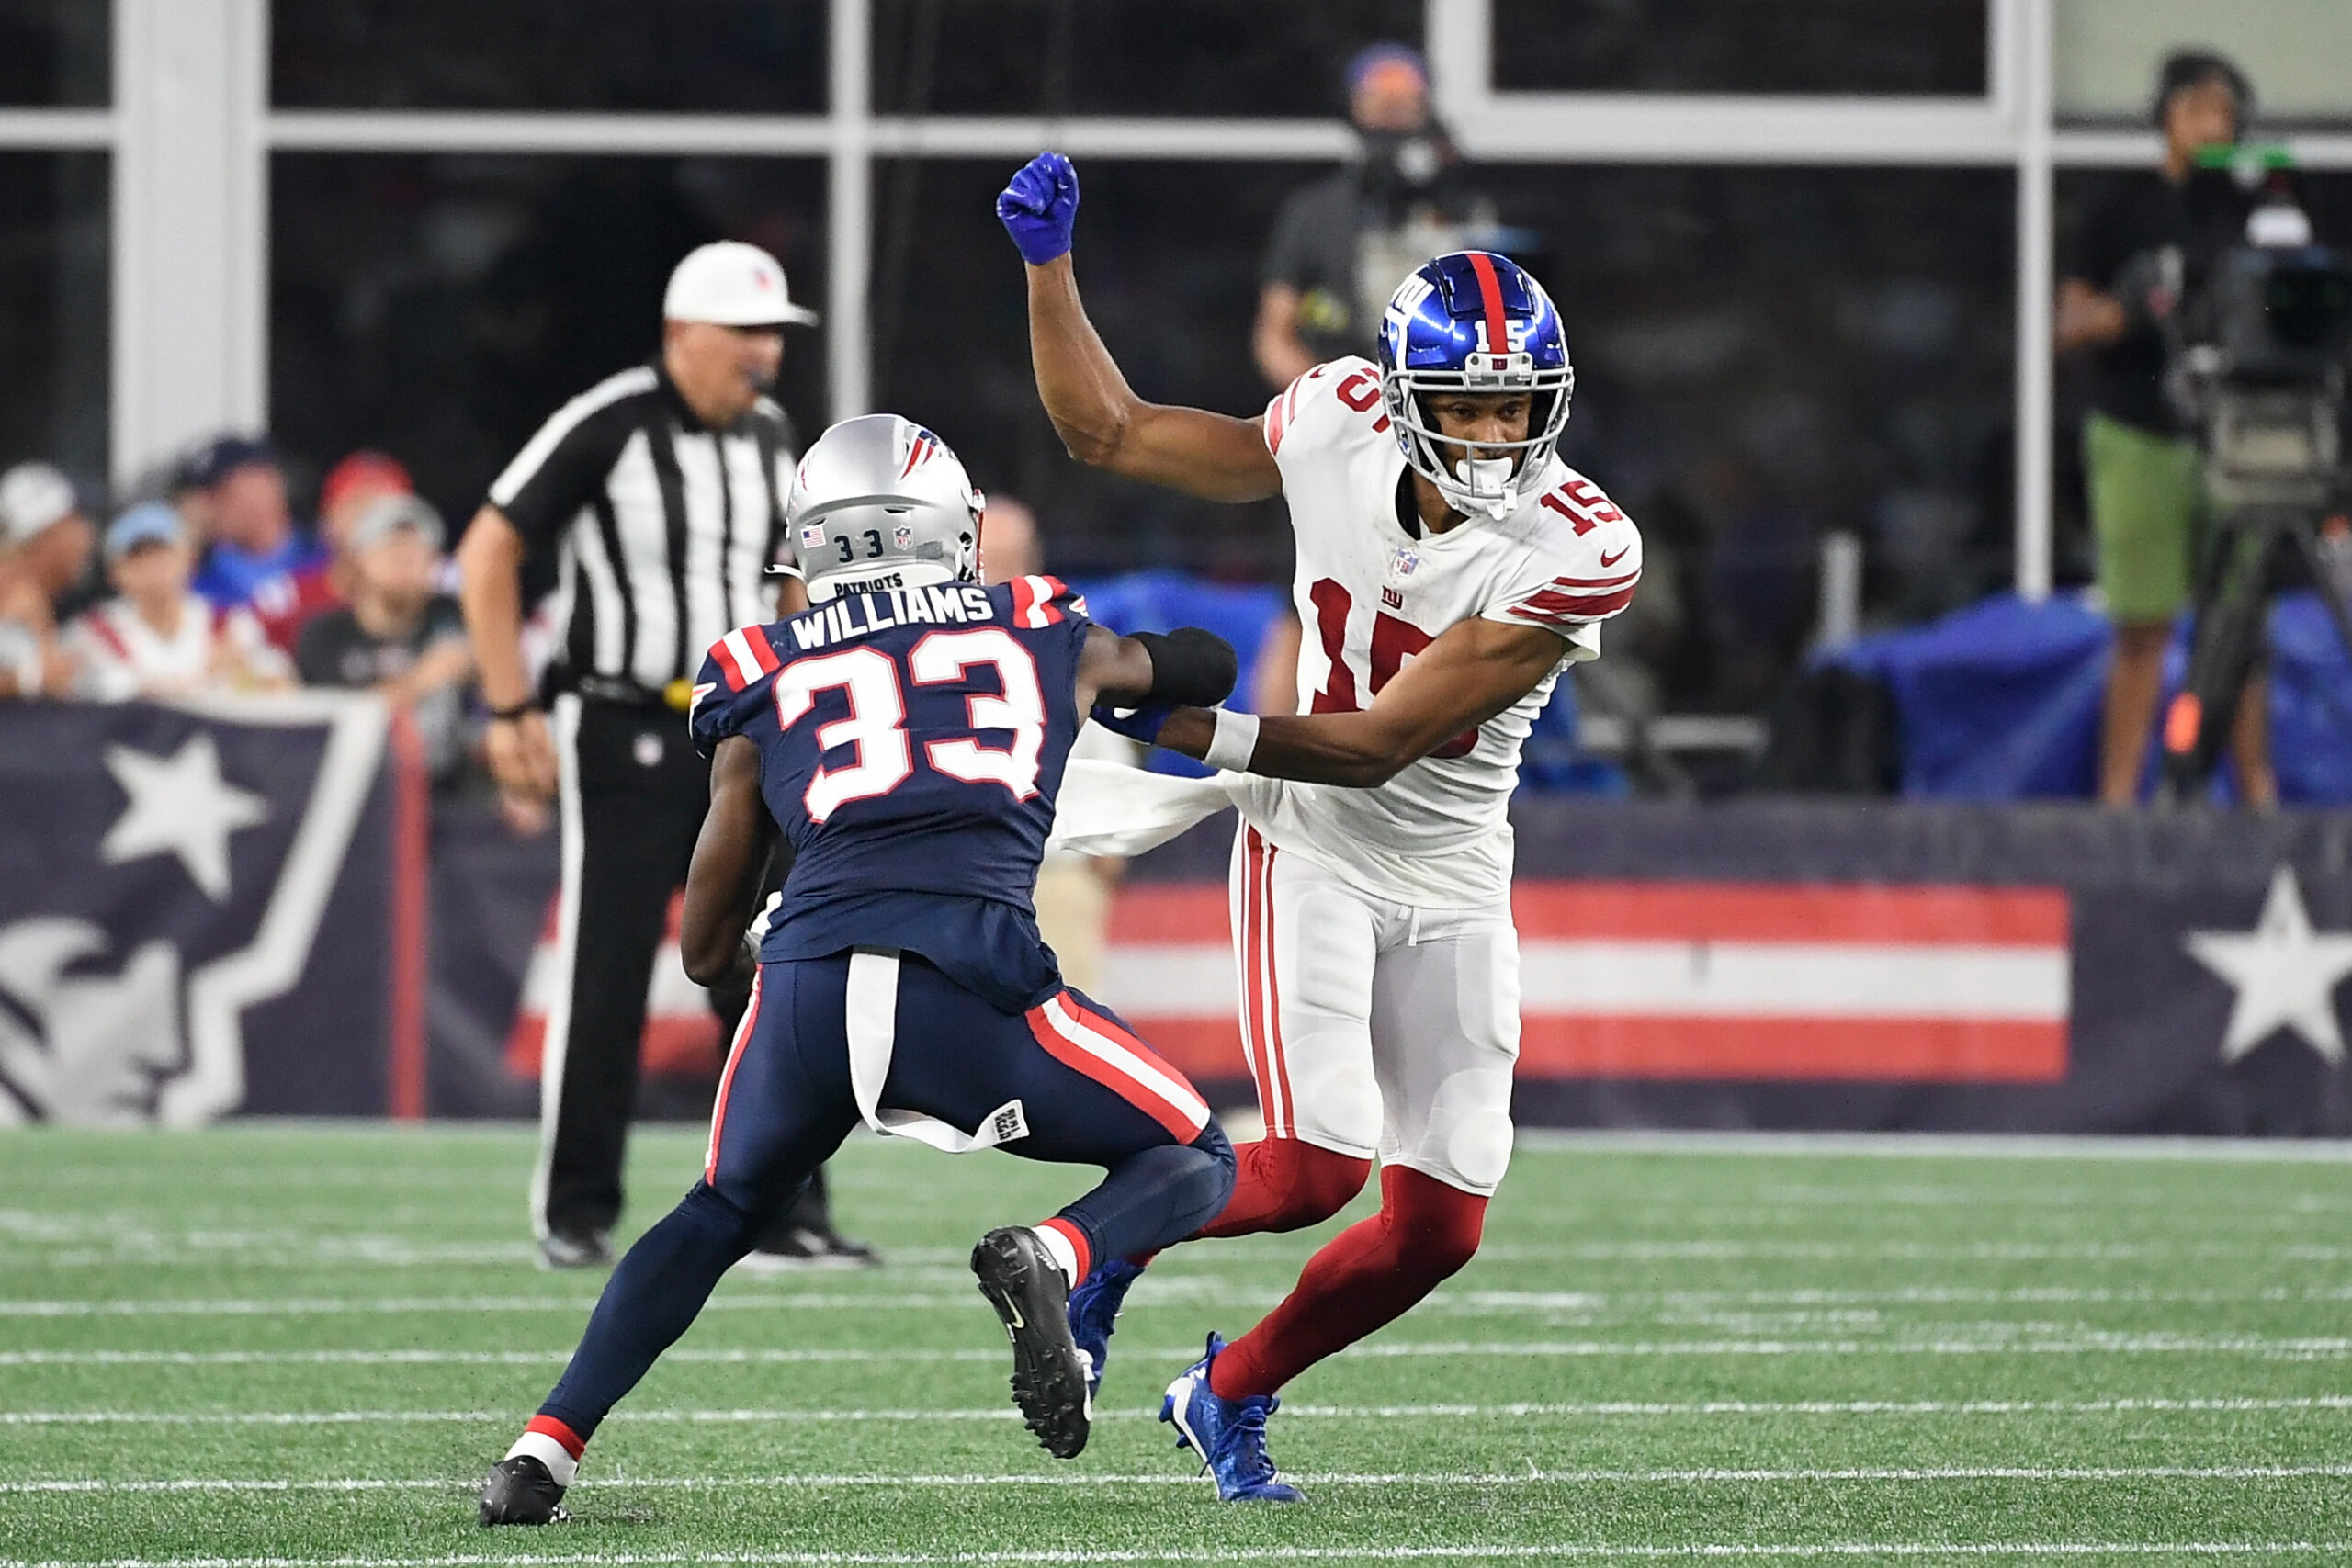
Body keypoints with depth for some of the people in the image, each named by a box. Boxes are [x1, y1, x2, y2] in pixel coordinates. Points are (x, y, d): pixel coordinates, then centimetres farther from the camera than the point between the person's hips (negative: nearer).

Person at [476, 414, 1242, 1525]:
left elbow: (706, 951, 23)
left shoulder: (764, 679, 20)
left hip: (807, 986, 2)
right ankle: (1051, 1259, -13)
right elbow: (1202, 672, 44)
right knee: (1197, 1166, 19)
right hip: (973, 993, -2)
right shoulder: (1047, 636, 21)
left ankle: (545, 1448, 16)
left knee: (719, 1214, 30)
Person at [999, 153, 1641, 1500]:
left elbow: (1381, 745, -23)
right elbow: (1108, 432, 2)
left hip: (1453, 882, 1)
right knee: (1316, 1168, -18)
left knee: (1440, 1226, 2)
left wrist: (1184, 728, -30)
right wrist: (1049, 261, -7)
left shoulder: (1579, 555, -21)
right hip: (1313, 845, -1)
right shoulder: (1341, 434, -13)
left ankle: (1233, 1392, 28)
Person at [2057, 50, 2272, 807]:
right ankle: (2118, 794, 2)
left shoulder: (2246, 213, 11)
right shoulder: (2123, 211, 4)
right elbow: (2070, 324, 3)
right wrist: (2130, 310, -15)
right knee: (2143, 628, -2)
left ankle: (2257, 789, 2)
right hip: (2140, 437, -2)